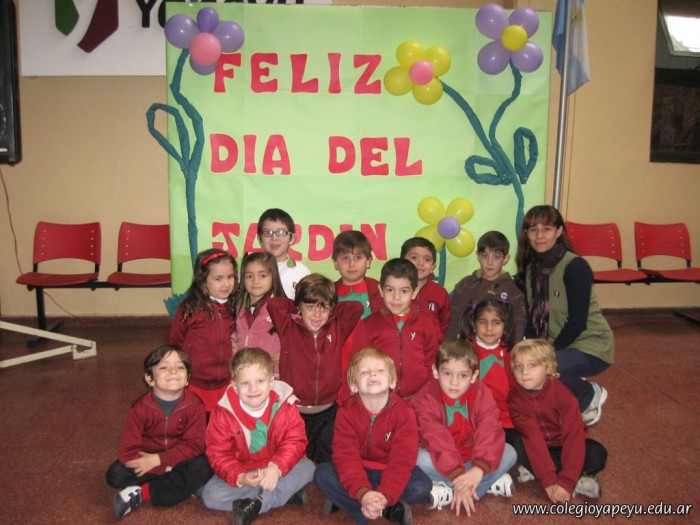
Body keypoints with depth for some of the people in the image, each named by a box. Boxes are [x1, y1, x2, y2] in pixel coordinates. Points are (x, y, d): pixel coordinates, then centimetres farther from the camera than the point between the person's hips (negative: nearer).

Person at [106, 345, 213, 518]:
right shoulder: (140, 408, -19)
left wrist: (158, 459, -27)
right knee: (116, 475, -23)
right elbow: (127, 451, -21)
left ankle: (142, 494, -22)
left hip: (180, 458, 0)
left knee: (203, 467, -30)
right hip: (147, 460, 1)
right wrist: (166, 467, -26)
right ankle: (179, 485, -18)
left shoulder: (194, 404, -19)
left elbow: (194, 445, -19)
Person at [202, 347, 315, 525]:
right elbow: (218, 454, -14)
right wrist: (240, 478, -32)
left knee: (308, 467, -23)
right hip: (241, 473, 0)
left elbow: (295, 441, -16)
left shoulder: (284, 404, -15)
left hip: (277, 470, 0)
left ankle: (254, 504, -25)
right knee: (211, 495, -23)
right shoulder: (223, 413, -16)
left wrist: (276, 467, -34)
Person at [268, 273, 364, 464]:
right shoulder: (288, 329, -4)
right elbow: (273, 303, -17)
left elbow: (357, 307, -8)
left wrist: (329, 311, 0)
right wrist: (298, 310, -3)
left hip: (328, 414, 1)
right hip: (293, 413, -1)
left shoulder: (337, 329, 0)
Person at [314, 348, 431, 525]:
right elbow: (346, 456, -23)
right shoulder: (346, 412, -14)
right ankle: (389, 510, -21)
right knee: (322, 474, -24)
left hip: (390, 473, -1)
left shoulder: (404, 412, -16)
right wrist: (363, 493, -40)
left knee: (422, 486, -27)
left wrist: (385, 496, -39)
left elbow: (402, 459, -24)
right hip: (358, 472, 1)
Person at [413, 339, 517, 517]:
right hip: (441, 460, -2)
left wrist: (478, 469, -42)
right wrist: (458, 475, -42)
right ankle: (490, 483, -20)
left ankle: (447, 492, -23)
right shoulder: (426, 399, -24)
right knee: (421, 460, -34)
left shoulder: (482, 394, -16)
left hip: (471, 456, 3)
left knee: (509, 453, -18)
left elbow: (490, 433, -27)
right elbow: (438, 442, -32)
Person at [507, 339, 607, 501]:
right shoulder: (515, 398, -18)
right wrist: (548, 479, -33)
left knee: (597, 454, -27)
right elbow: (533, 436, -26)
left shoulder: (562, 394, -22)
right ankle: (579, 479, -24)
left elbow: (573, 435, -28)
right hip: (536, 449, 1)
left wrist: (566, 481, -35)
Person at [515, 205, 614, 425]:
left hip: (589, 347, -7)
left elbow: (577, 323, -21)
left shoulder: (575, 267, -19)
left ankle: (590, 396, 0)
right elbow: (531, 317, 2)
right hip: (551, 345, 7)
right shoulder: (531, 267, 2)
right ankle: (577, 387, 11)